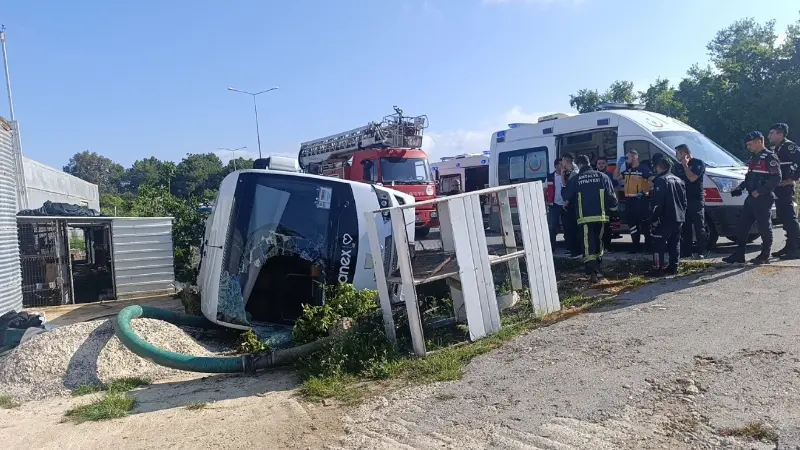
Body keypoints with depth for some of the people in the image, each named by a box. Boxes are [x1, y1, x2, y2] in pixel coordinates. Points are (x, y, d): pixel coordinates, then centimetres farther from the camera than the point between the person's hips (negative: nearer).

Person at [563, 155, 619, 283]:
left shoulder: (575, 180, 0)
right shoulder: (602, 176, 4)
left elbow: (567, 198, 6)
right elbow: (611, 196, 1)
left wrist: (568, 203, 28)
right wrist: (613, 207, 18)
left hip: (584, 218, -3)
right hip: (600, 216, 3)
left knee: (588, 245, -6)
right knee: (598, 243, 18)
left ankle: (592, 271, -21)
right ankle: (597, 269, 28)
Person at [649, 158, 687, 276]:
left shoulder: (661, 180, -10)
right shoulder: (679, 181, 17)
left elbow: (656, 202, -17)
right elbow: (684, 201, 19)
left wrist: (654, 218, -15)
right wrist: (682, 215, 21)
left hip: (665, 219, -8)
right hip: (679, 218, 8)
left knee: (658, 244, -4)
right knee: (674, 243, 12)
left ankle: (658, 268, -6)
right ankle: (673, 267, 13)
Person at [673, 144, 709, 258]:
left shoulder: (698, 163, -2)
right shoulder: (678, 166, 16)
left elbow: (692, 178, -15)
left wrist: (685, 165, -8)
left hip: (696, 200, -6)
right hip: (683, 200, 6)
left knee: (699, 227, -4)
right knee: (686, 227, 6)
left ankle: (702, 251, -2)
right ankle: (687, 251, 9)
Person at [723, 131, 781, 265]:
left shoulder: (770, 157, -10)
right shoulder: (753, 158, 18)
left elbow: (776, 178, -18)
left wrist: (759, 191, -22)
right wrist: (740, 187, 11)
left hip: (763, 198, -9)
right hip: (751, 197, 9)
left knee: (764, 227, -1)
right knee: (743, 226, 8)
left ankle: (764, 256, 7)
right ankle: (739, 254, 12)